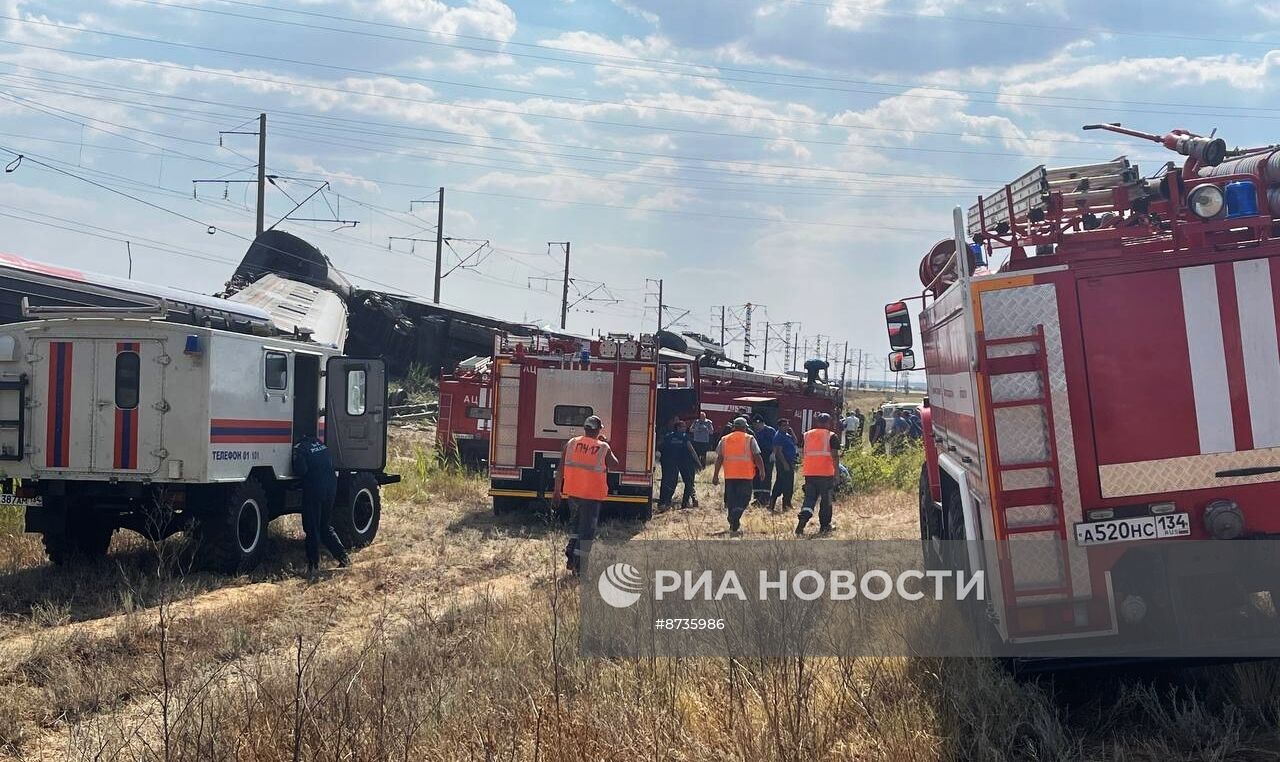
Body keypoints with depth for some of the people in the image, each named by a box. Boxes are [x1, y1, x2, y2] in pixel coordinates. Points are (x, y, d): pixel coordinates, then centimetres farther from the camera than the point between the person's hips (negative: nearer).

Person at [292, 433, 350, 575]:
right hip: (331, 484, 7)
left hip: (314, 487, -7)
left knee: (312, 529, 2)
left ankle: (313, 565, 3)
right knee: (325, 527, 19)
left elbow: (300, 471, -16)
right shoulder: (319, 442, 13)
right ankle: (343, 557, 15)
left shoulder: (299, 448, -8)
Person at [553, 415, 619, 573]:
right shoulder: (603, 448, -7)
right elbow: (615, 464, 10)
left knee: (577, 523, 24)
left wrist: (557, 491, 8)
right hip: (592, 495, -3)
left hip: (572, 492, 4)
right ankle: (579, 564, 1)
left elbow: (560, 469, 2)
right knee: (587, 529, 3)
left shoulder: (571, 444, 1)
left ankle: (571, 549, 12)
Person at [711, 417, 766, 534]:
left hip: (729, 475, 3)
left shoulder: (724, 439, 9)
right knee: (744, 498, 1)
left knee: (731, 500, 12)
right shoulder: (749, 439, 0)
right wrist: (762, 471, 6)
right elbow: (757, 457, -4)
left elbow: (719, 458, 7)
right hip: (746, 475, -3)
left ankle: (733, 524, 14)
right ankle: (736, 515, -26)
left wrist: (715, 475, 10)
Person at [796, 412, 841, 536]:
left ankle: (801, 522, -15)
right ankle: (824, 526, 18)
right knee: (826, 500, 10)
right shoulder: (832, 436, -3)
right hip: (826, 474, -4)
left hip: (809, 473, 4)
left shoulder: (807, 435, 10)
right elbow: (835, 456, -10)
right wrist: (836, 472, -6)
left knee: (809, 499, 5)